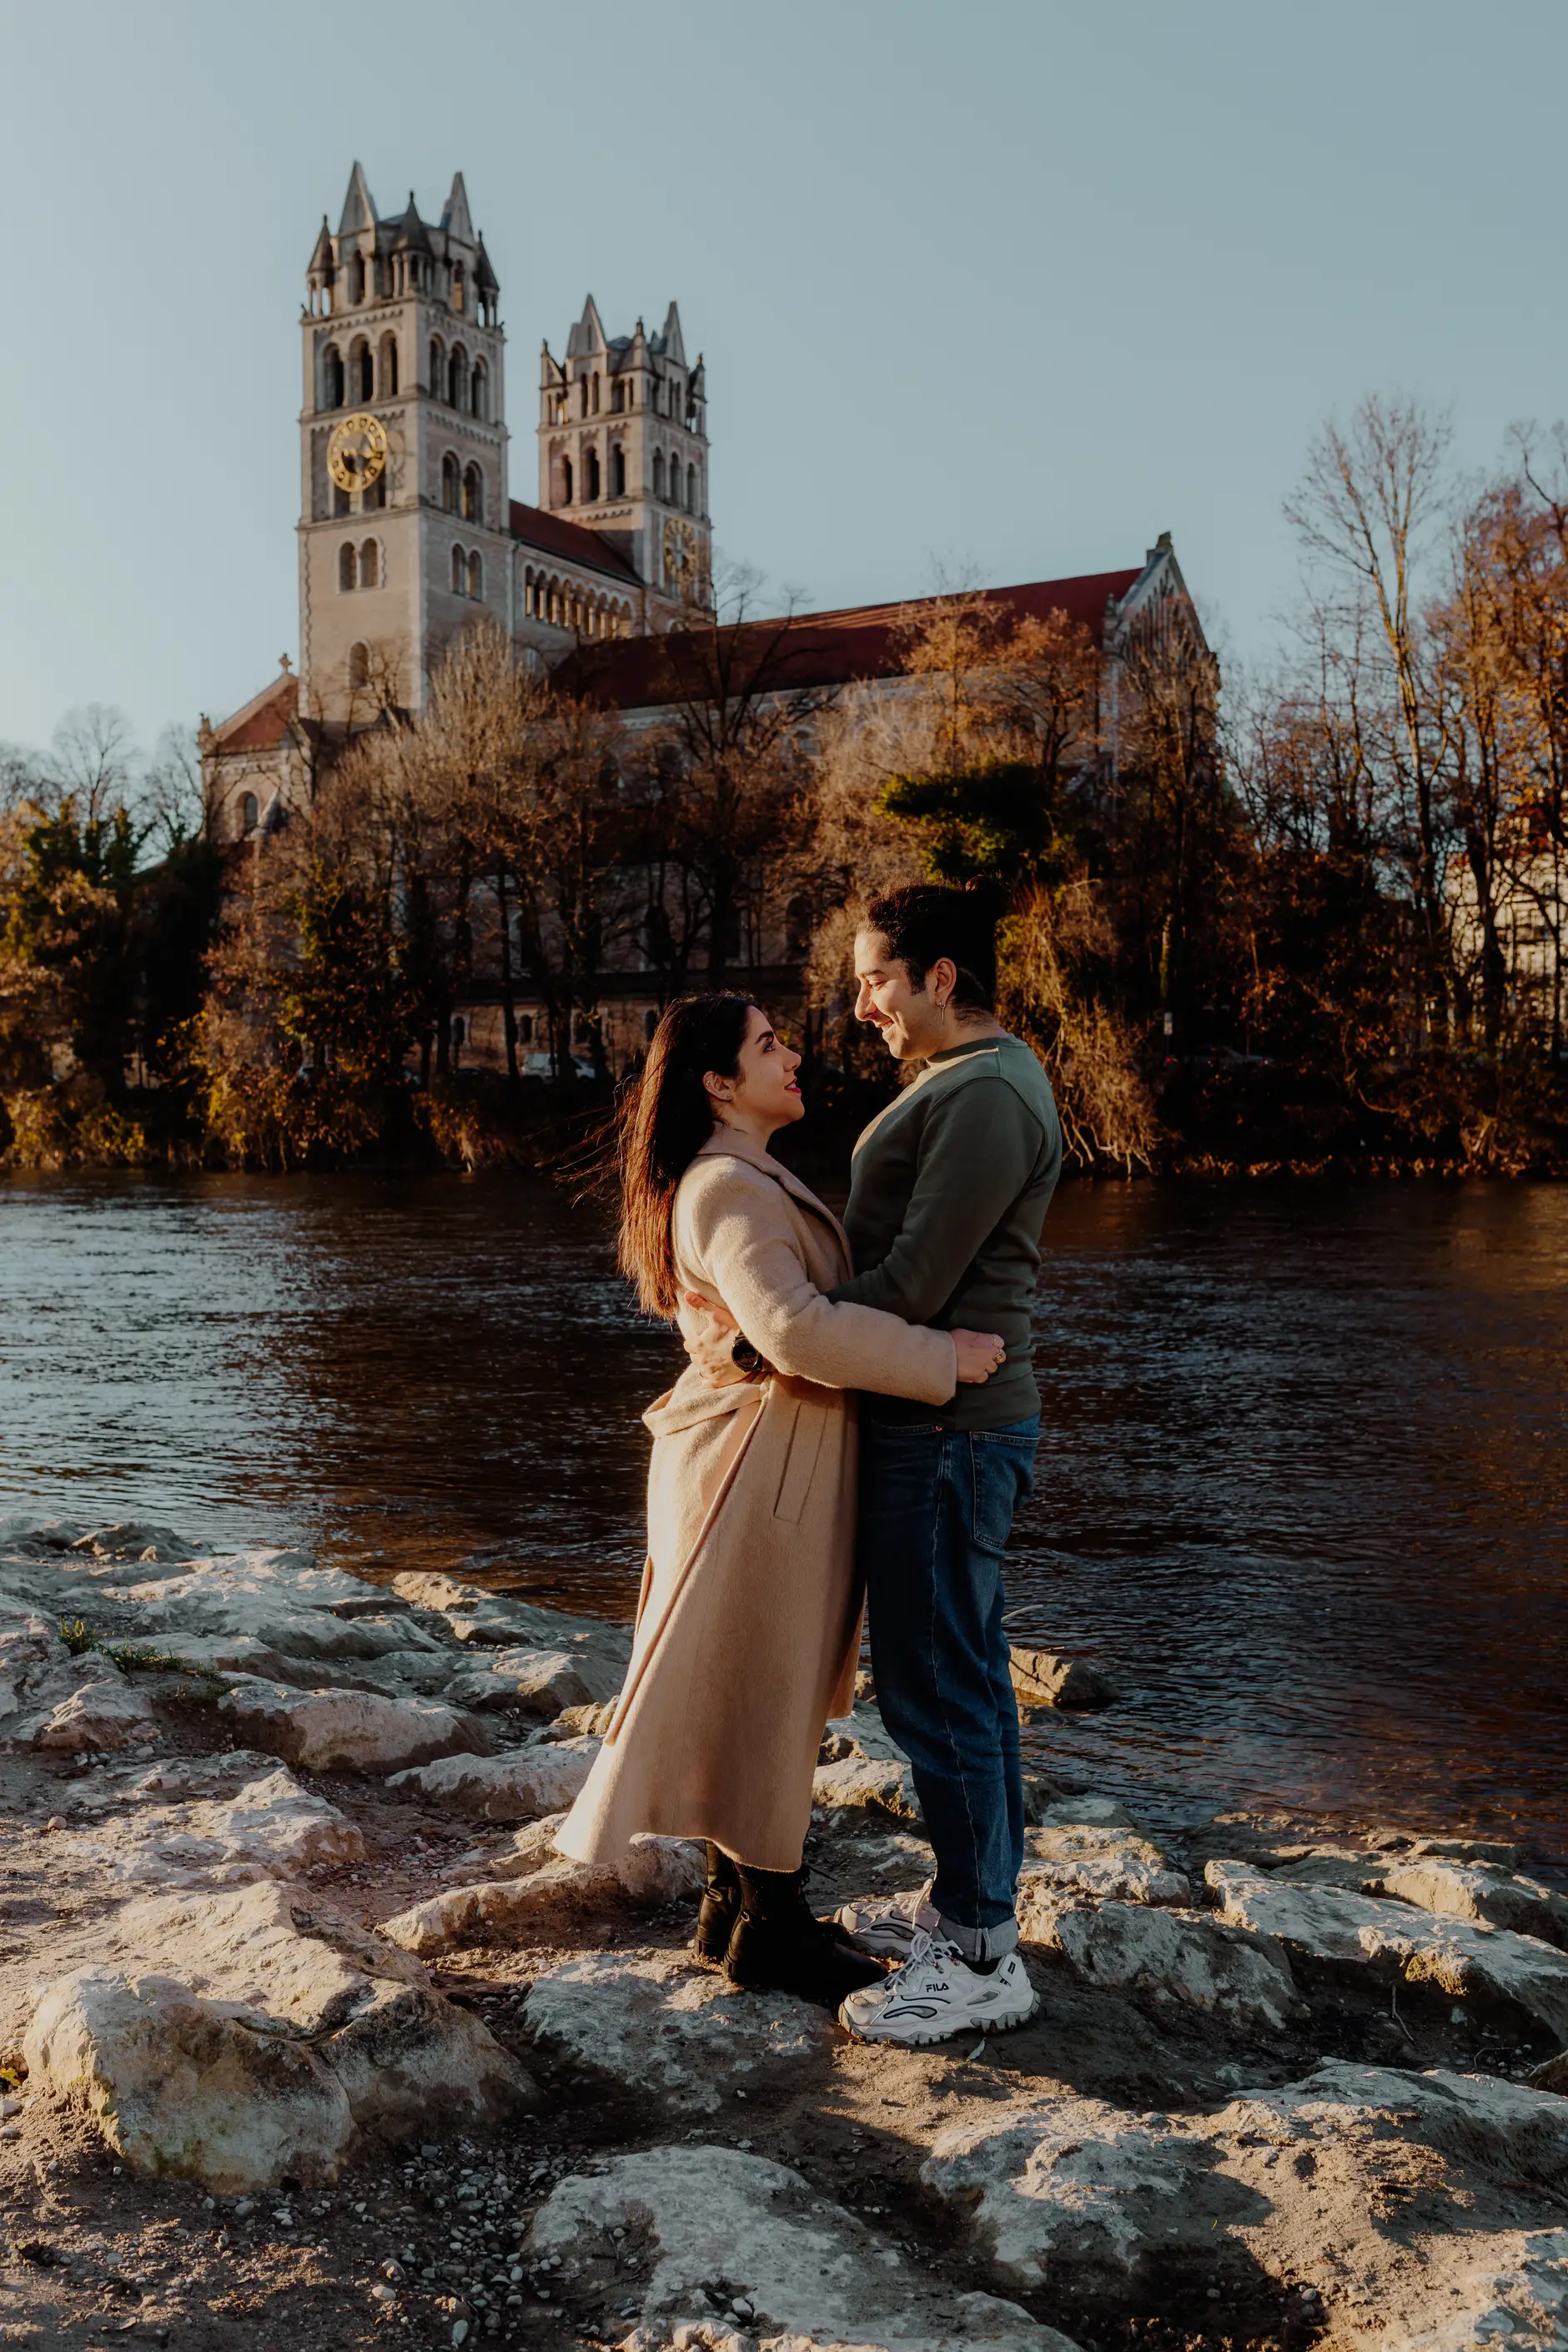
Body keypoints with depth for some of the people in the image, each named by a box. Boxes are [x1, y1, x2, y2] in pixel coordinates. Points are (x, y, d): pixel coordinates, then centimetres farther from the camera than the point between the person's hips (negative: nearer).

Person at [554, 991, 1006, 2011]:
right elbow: (796, 1329, -33)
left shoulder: (754, 1178, 15)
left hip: (785, 1459, 11)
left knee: (770, 1695, 17)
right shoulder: (727, 1190, -20)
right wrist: (943, 1355, -26)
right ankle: (770, 1926, 15)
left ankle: (736, 1903, 29)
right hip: (761, 1462, -11)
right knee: (764, 1696, 1)